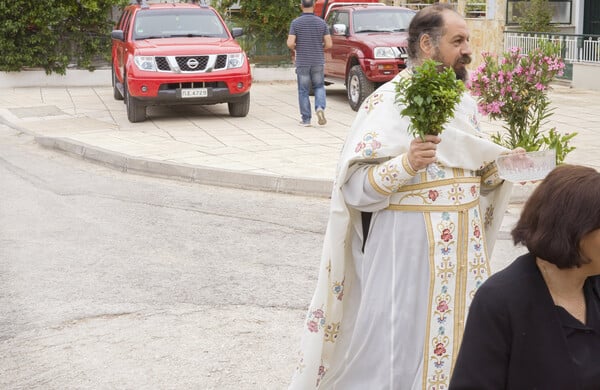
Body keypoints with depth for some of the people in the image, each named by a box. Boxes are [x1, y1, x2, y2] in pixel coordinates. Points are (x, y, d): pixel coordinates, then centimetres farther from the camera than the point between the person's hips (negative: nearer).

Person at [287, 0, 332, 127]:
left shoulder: (296, 23, -6)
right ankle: (320, 108, -9)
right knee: (319, 87, 16)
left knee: (303, 91, 7)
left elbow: (290, 43, -13)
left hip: (302, 63, -1)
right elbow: (328, 44, -4)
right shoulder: (322, 22, -1)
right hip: (318, 62, 1)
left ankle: (306, 119, 8)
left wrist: (296, 48, 9)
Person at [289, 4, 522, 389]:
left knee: (458, 340, 14)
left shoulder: (465, 103, 8)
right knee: (400, 347, 3)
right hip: (408, 247, -6)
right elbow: (354, 187, -19)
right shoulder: (388, 102, -13)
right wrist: (406, 163, -33)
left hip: (463, 247, 7)